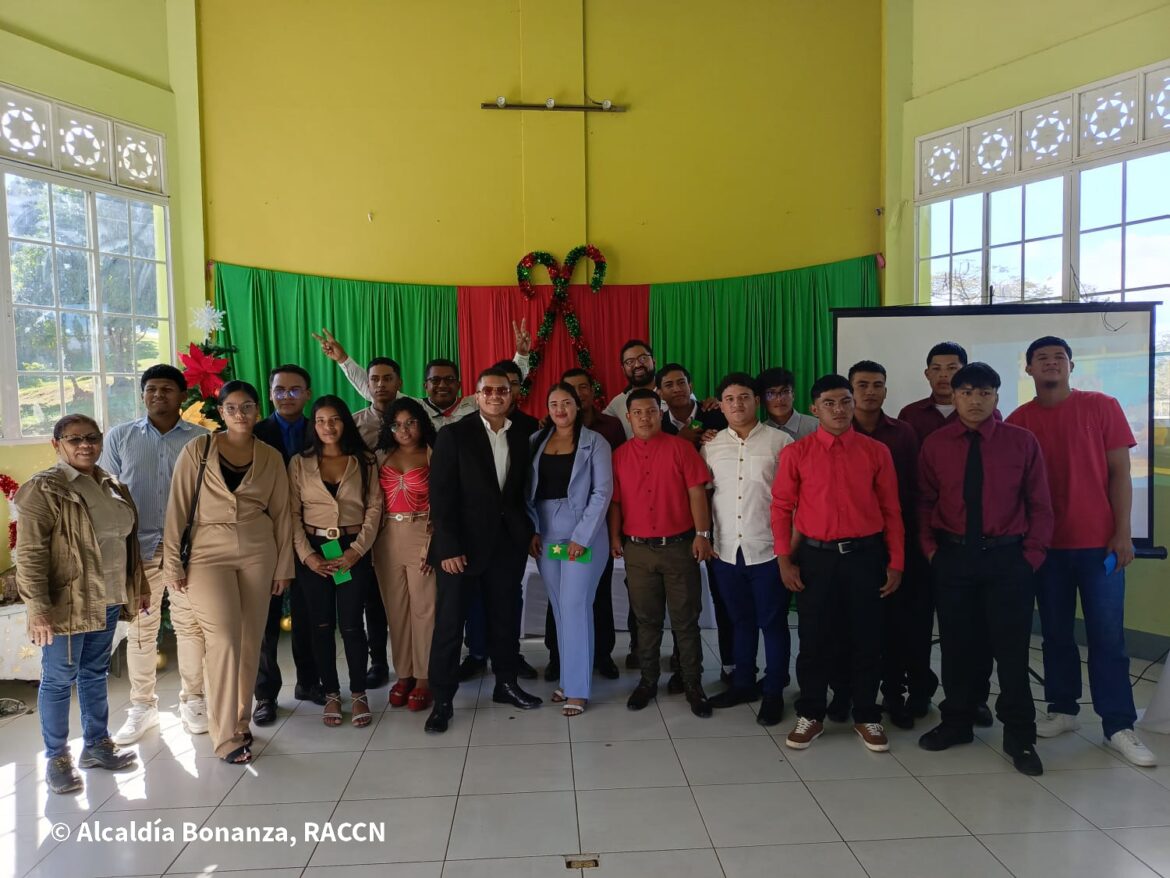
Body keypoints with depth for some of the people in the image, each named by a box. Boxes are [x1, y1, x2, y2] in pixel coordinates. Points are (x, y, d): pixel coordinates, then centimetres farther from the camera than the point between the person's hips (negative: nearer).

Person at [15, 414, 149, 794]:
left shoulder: (113, 486, 10)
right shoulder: (43, 489, -11)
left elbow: (127, 540, 18)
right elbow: (30, 554, -15)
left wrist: (139, 587, 17)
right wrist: (38, 608, -20)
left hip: (107, 600, 6)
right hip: (66, 604, -6)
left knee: (95, 673, 17)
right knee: (59, 680, 4)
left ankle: (96, 745, 28)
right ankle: (56, 758, 17)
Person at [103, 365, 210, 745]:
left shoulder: (201, 439, 2)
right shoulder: (119, 437, 6)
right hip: (138, 547, 1)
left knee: (190, 625, 7)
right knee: (140, 629, 8)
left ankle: (192, 700, 21)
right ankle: (142, 707, 21)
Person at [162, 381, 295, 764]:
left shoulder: (271, 457, 6)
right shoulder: (198, 450, -1)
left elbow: (281, 514, 9)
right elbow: (178, 507, -2)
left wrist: (284, 565, 8)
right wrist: (172, 561, -4)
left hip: (258, 552, 3)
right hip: (209, 553, -3)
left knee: (250, 639, 7)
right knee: (225, 638, -11)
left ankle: (240, 722, 24)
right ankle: (226, 735, 0)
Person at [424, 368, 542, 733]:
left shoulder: (520, 440, 9)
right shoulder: (454, 435, -6)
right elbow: (441, 495, -10)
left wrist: (529, 531, 2)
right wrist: (448, 547, -16)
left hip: (506, 544, 5)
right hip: (463, 545, -4)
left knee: (505, 618, 14)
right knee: (449, 622, 2)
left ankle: (506, 683, 30)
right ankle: (442, 700, 13)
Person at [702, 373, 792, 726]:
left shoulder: (780, 441, -4)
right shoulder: (711, 446, 7)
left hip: (769, 549, -3)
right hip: (726, 550, 4)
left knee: (773, 622, 6)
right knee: (740, 620, 16)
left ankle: (773, 692, 21)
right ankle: (743, 683, 31)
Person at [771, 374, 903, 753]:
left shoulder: (876, 451, 1)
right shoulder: (795, 453, -2)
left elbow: (891, 510, 4)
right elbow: (781, 508, 1)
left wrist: (896, 562, 2)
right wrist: (785, 559, -4)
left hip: (865, 555, 1)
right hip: (815, 556, -1)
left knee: (866, 638, 10)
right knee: (814, 638, 8)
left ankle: (866, 716, 27)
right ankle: (810, 714, 24)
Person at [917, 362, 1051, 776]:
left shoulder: (1022, 441, -1)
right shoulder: (934, 444, 2)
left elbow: (1040, 504, 2)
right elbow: (924, 502, 5)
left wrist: (1032, 555, -4)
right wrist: (930, 550, -3)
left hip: (1008, 558, -1)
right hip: (952, 557, 1)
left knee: (1011, 648, 5)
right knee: (956, 645, 12)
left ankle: (1019, 737, 20)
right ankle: (957, 722, 29)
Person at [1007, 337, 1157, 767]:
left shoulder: (1103, 407, 1)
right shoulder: (1019, 421, 3)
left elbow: (1119, 472, 0)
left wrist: (1122, 532, -6)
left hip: (1099, 542, -1)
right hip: (1046, 544, 1)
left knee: (1107, 635, 1)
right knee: (1056, 632, 9)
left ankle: (1119, 727, 9)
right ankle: (1062, 710, 22)